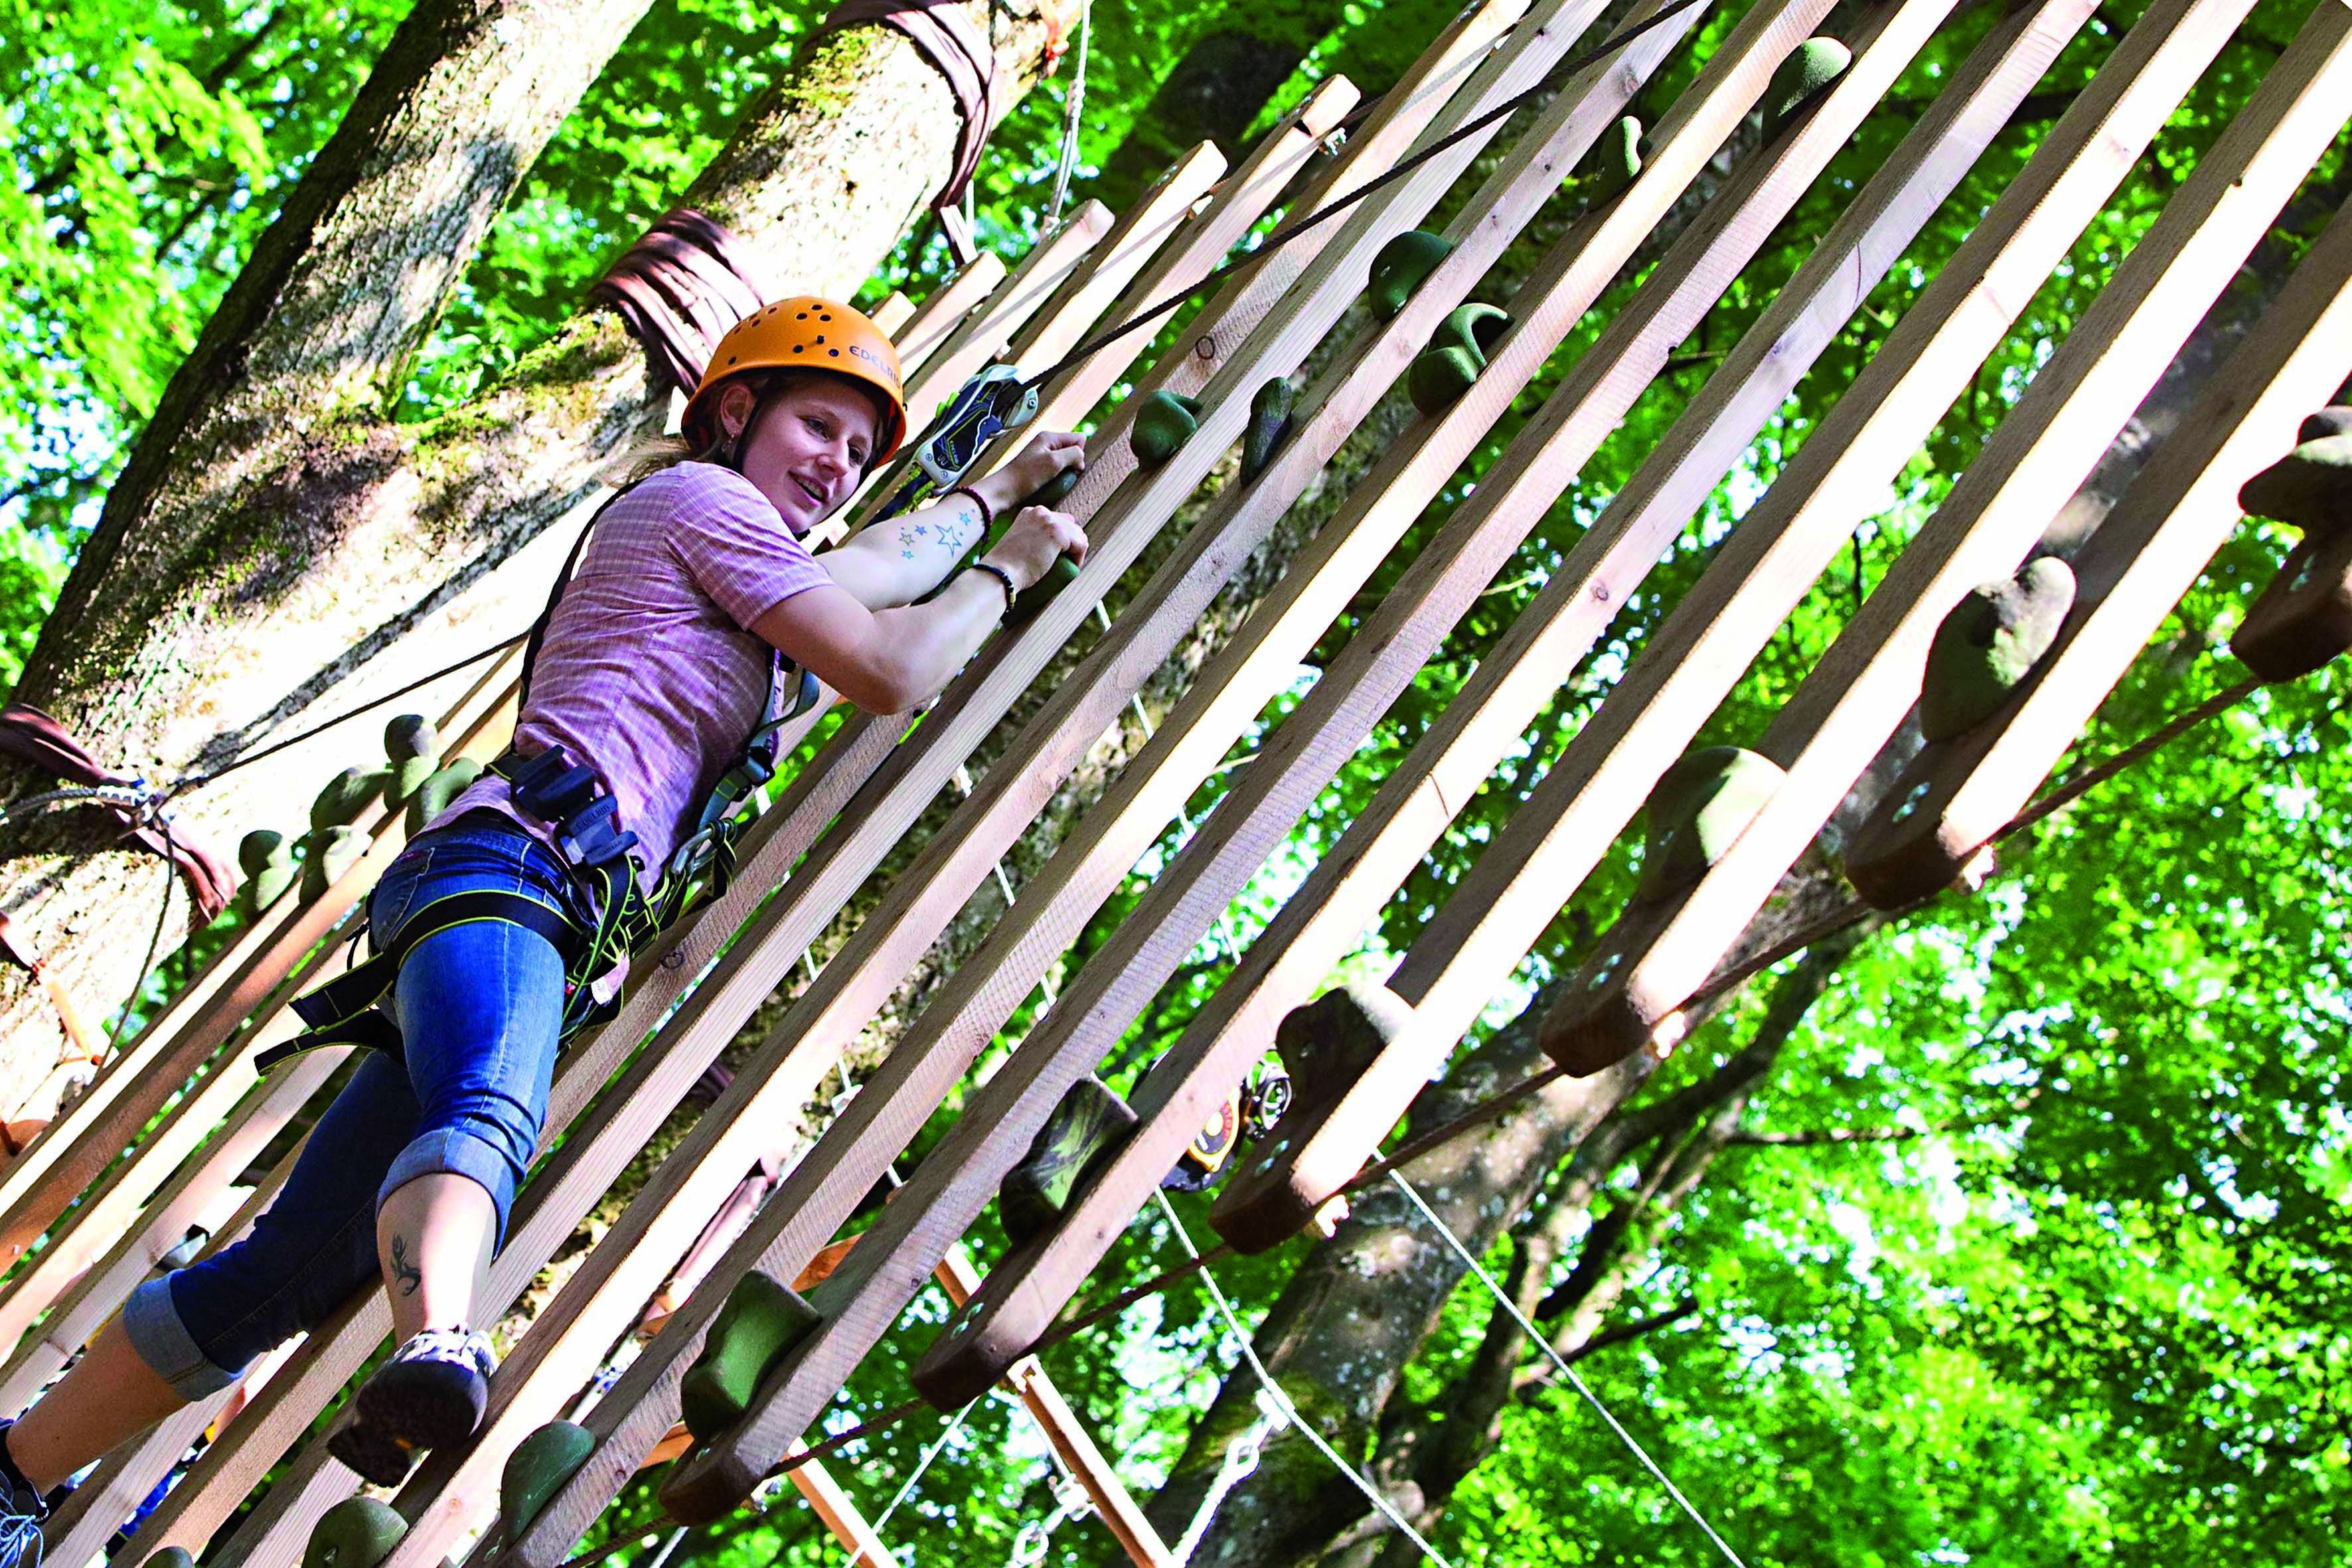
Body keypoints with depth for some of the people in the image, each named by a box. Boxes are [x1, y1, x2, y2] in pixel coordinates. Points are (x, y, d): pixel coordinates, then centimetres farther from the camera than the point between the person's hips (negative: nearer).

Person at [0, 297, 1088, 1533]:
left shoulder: (738, 549, 32)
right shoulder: (702, 495, 4)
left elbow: (885, 566, 51)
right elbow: (889, 671, -2)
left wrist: (995, 489, 60)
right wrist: (1007, 568, 13)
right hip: (512, 864, -9)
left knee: (290, 1273, 0)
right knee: (487, 1118, -41)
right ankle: (438, 1344, -69)